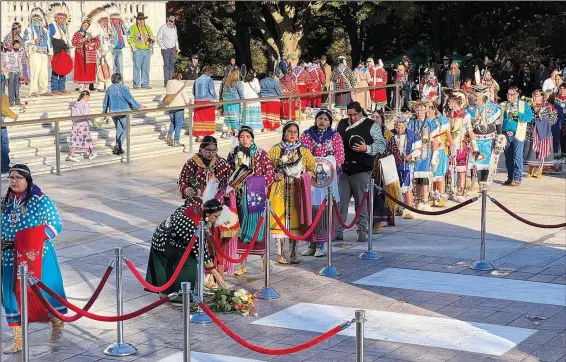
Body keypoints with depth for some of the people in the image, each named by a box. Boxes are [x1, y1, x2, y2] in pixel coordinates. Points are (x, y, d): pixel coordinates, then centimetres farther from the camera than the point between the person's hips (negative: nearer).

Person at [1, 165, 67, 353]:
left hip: (37, 256, -4)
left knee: (45, 289, 5)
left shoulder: (41, 201, -7)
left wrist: (38, 237, -19)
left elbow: (56, 225, -7)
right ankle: (18, 340, 13)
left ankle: (57, 324, 33)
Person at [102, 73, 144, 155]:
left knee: (119, 129, 17)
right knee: (126, 129, 5)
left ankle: (118, 148, 17)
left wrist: (105, 112, 25)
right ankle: (118, 145, -11)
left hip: (113, 112, 5)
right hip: (123, 111, -5)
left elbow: (105, 102, 13)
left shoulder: (109, 89, 6)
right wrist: (139, 106, -2)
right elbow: (130, 99, -11)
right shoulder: (123, 88, -10)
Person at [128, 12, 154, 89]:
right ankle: (136, 84, -2)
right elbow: (129, 38, -1)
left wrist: (151, 40, 5)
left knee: (146, 68, 4)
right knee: (137, 67, -6)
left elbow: (151, 36, 26)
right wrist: (133, 47, -9)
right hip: (138, 51, -5)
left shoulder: (147, 28, 18)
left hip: (147, 50, 5)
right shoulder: (133, 28, 2)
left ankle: (145, 83, 9)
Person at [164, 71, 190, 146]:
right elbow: (185, 94, -9)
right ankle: (176, 141, 0)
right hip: (179, 106, -5)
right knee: (179, 123, 2)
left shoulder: (169, 83, 4)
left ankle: (169, 136, 10)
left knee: (173, 122, 24)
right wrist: (188, 102, 6)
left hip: (170, 105, 5)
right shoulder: (181, 84, -12)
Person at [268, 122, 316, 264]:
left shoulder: (303, 151, 12)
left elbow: (312, 167, 13)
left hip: (297, 190, 2)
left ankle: (293, 254, 8)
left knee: (295, 220, 1)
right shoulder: (276, 150, 7)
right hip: (280, 190, -2)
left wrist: (304, 176, -4)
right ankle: (281, 254, 0)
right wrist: (274, 175, -12)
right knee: (280, 220, -5)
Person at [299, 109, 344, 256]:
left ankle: (320, 245, 1)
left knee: (324, 209, -4)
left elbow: (340, 157, 2)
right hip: (309, 175, 1)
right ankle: (312, 244, 6)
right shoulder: (306, 135, 11)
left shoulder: (335, 136, 8)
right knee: (310, 208, -2)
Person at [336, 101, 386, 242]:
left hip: (361, 171, -4)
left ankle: (362, 231, 9)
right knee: (340, 201, 2)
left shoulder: (371, 126, 1)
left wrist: (366, 148, -18)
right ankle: (338, 232, 7)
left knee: (361, 203, 0)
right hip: (342, 170, 4)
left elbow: (381, 145, -2)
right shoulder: (341, 125, 13)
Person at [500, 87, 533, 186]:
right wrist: (503, 110, -9)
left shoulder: (524, 105, 6)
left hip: (517, 134, -4)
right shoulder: (503, 105, 14)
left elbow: (529, 117, -5)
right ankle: (510, 178, 13)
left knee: (517, 157, -9)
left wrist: (518, 114, -15)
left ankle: (517, 179, -8)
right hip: (506, 135, 4)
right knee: (508, 158, 7)